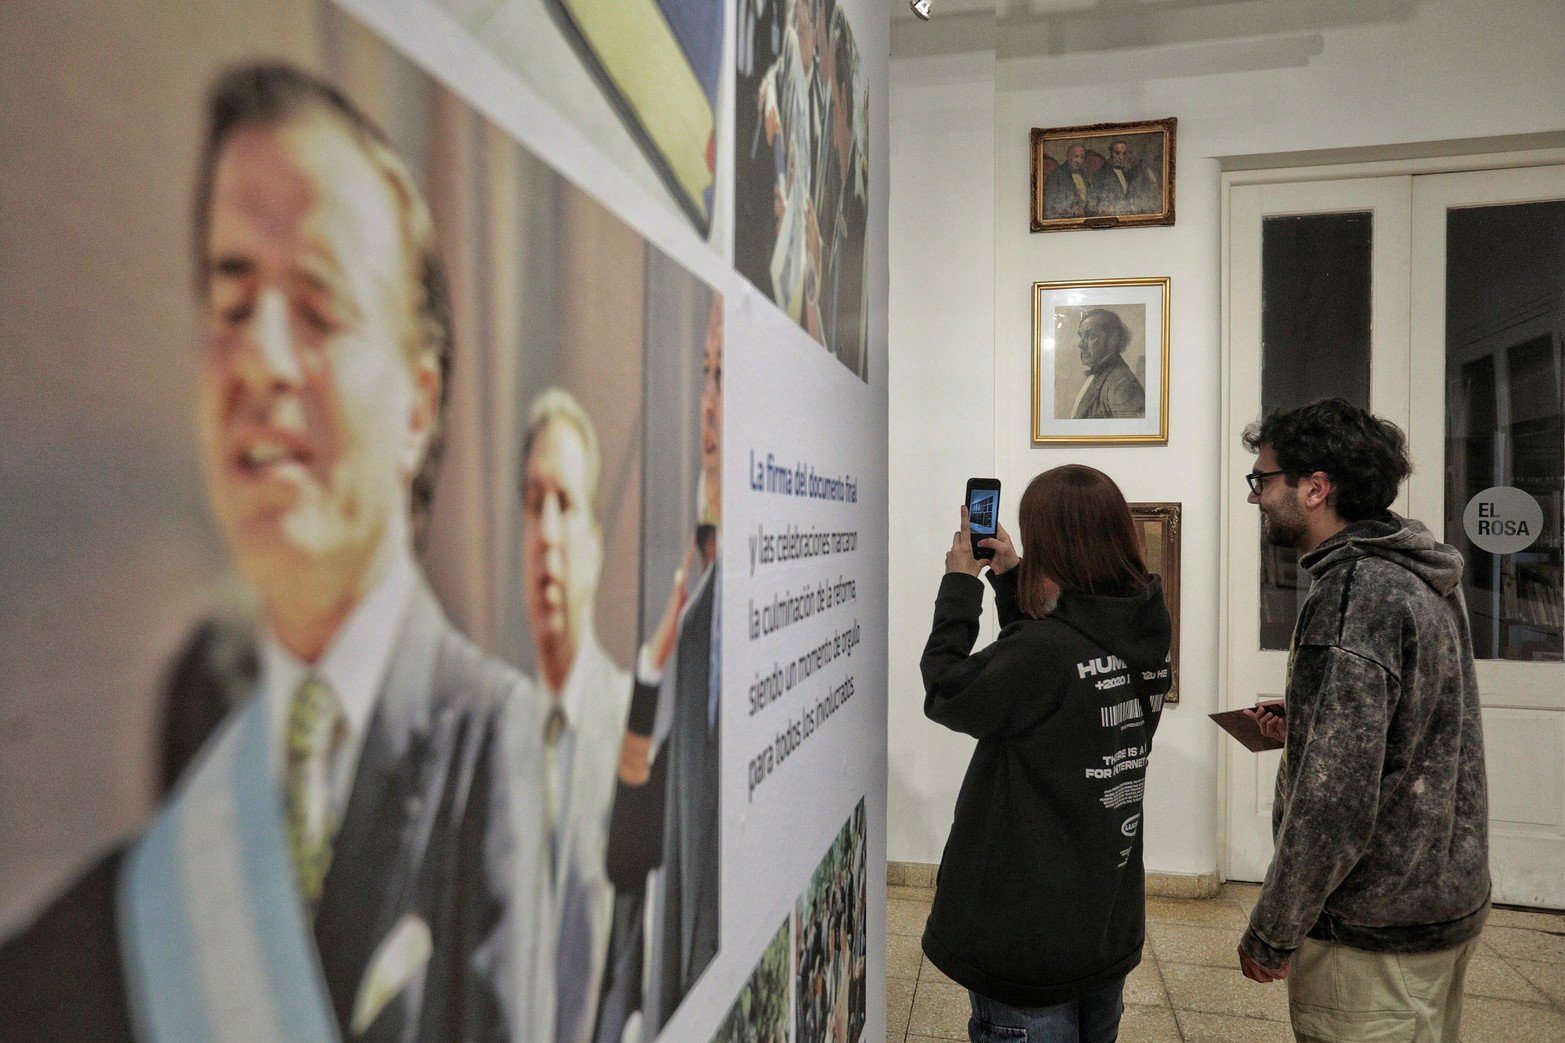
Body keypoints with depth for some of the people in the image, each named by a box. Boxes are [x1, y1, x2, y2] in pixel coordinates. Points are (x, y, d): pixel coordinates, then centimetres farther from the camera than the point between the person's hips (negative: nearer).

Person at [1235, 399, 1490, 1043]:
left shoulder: (1355, 592, -25)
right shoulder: (1423, 578, 6)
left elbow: (1336, 799, -28)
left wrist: (1271, 935, -18)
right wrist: (1301, 728, 10)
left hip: (1373, 937, -10)